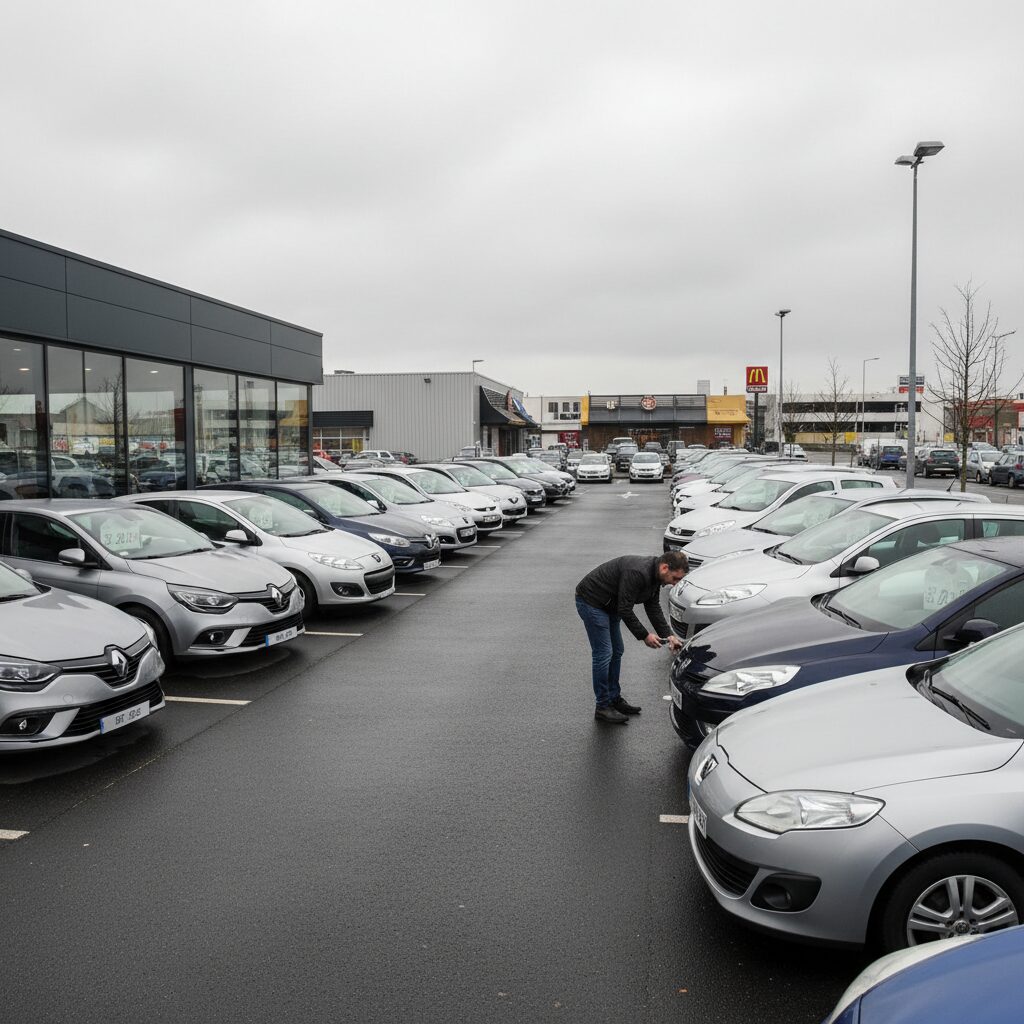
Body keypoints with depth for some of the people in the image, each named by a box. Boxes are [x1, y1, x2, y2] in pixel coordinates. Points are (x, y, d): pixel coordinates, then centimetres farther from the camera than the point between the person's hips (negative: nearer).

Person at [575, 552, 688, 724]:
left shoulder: (654, 574, -1)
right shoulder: (637, 572, -31)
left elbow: (653, 607, 6)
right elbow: (625, 610, -27)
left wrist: (668, 635, -3)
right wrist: (644, 636, -19)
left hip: (608, 604, 10)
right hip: (590, 601, -10)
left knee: (616, 652, 13)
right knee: (603, 654, -7)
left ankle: (614, 698, 25)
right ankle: (603, 707, 3)